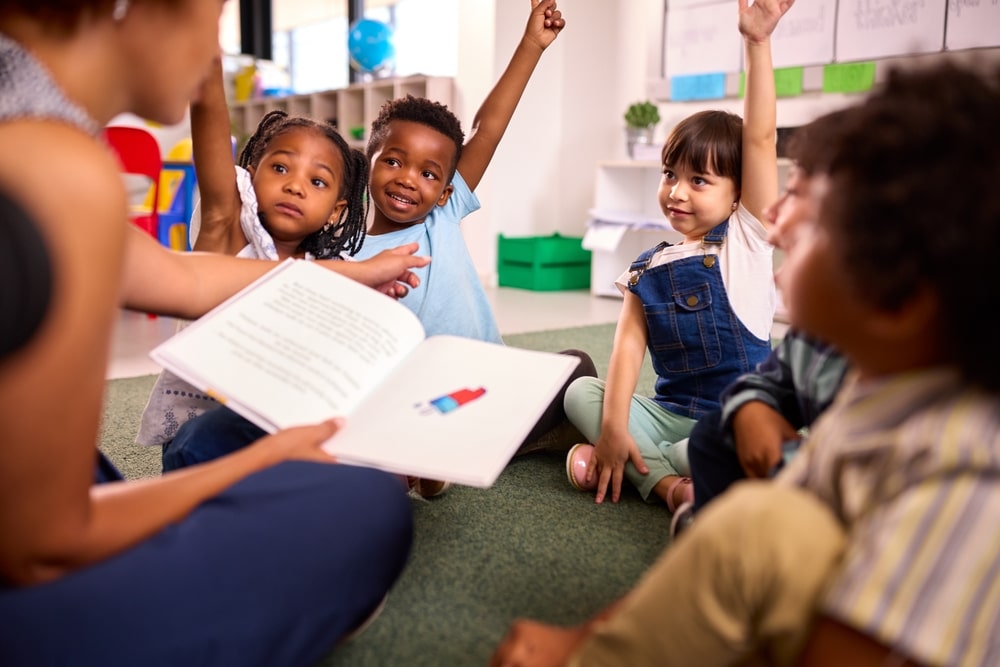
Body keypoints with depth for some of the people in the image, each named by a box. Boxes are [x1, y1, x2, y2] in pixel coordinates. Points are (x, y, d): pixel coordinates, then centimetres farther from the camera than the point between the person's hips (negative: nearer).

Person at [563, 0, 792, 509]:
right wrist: (614, 424, -23)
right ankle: (666, 482, -26)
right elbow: (628, 344, -9)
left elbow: (760, 140, -16)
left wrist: (757, 43, -23)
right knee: (580, 392, -15)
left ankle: (648, 464, -14)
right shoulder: (646, 269, 3)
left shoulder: (747, 238, -4)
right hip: (669, 412, 4)